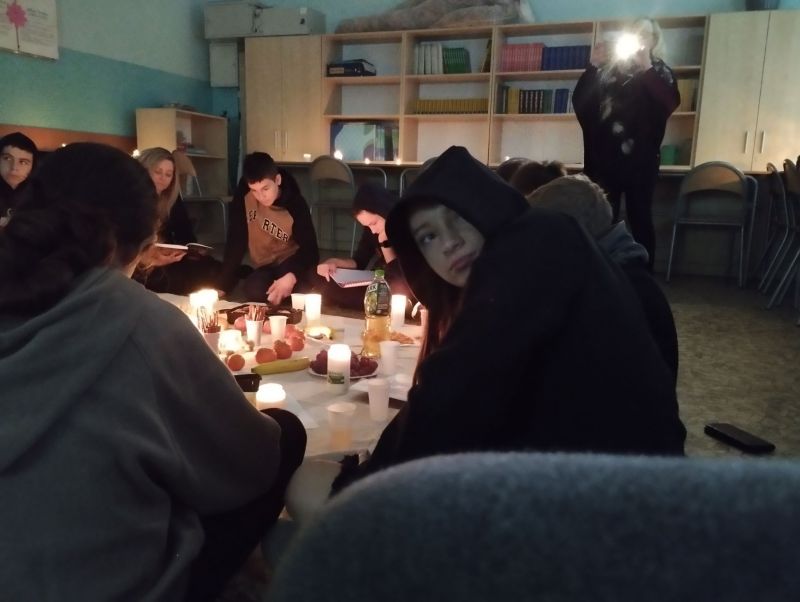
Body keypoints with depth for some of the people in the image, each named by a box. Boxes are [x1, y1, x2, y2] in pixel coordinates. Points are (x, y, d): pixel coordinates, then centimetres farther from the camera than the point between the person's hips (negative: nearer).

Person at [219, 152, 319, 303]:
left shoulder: (296, 204, -20)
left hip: (293, 262, -2)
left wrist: (291, 277, -42)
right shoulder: (243, 196, -15)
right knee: (254, 290, -31)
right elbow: (236, 242, -10)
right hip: (265, 267, 2)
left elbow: (310, 249, -21)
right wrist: (224, 285, -15)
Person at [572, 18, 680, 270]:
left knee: (639, 218, -1)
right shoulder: (608, 70, 14)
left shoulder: (660, 72, 10)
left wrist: (646, 67, -13)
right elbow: (579, 103, 3)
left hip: (640, 159, -1)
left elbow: (670, 104, -10)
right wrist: (593, 67, -5)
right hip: (603, 157, 2)